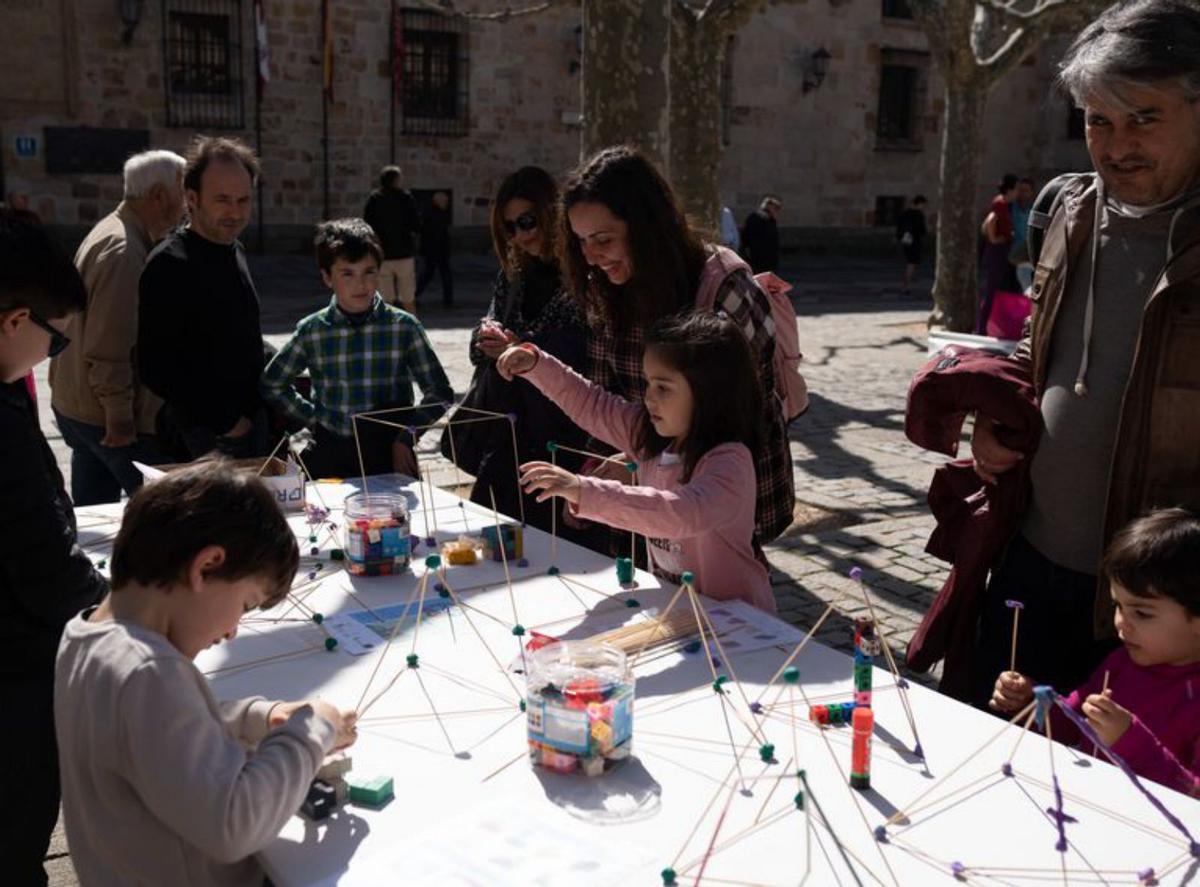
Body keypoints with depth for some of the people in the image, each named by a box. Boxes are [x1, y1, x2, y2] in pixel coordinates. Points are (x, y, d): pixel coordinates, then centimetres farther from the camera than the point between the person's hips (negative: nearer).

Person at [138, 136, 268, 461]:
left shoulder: (235, 252, 10)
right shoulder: (169, 265, -17)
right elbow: (156, 367, -21)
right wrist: (224, 422, -17)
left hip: (249, 419, 8)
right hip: (205, 437, -8)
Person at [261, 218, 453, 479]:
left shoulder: (404, 327, -3)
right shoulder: (311, 331, 0)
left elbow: (440, 393, 3)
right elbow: (272, 384, 15)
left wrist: (406, 438, -4)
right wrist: (313, 418, 5)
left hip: (391, 457, -1)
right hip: (330, 458, 1)